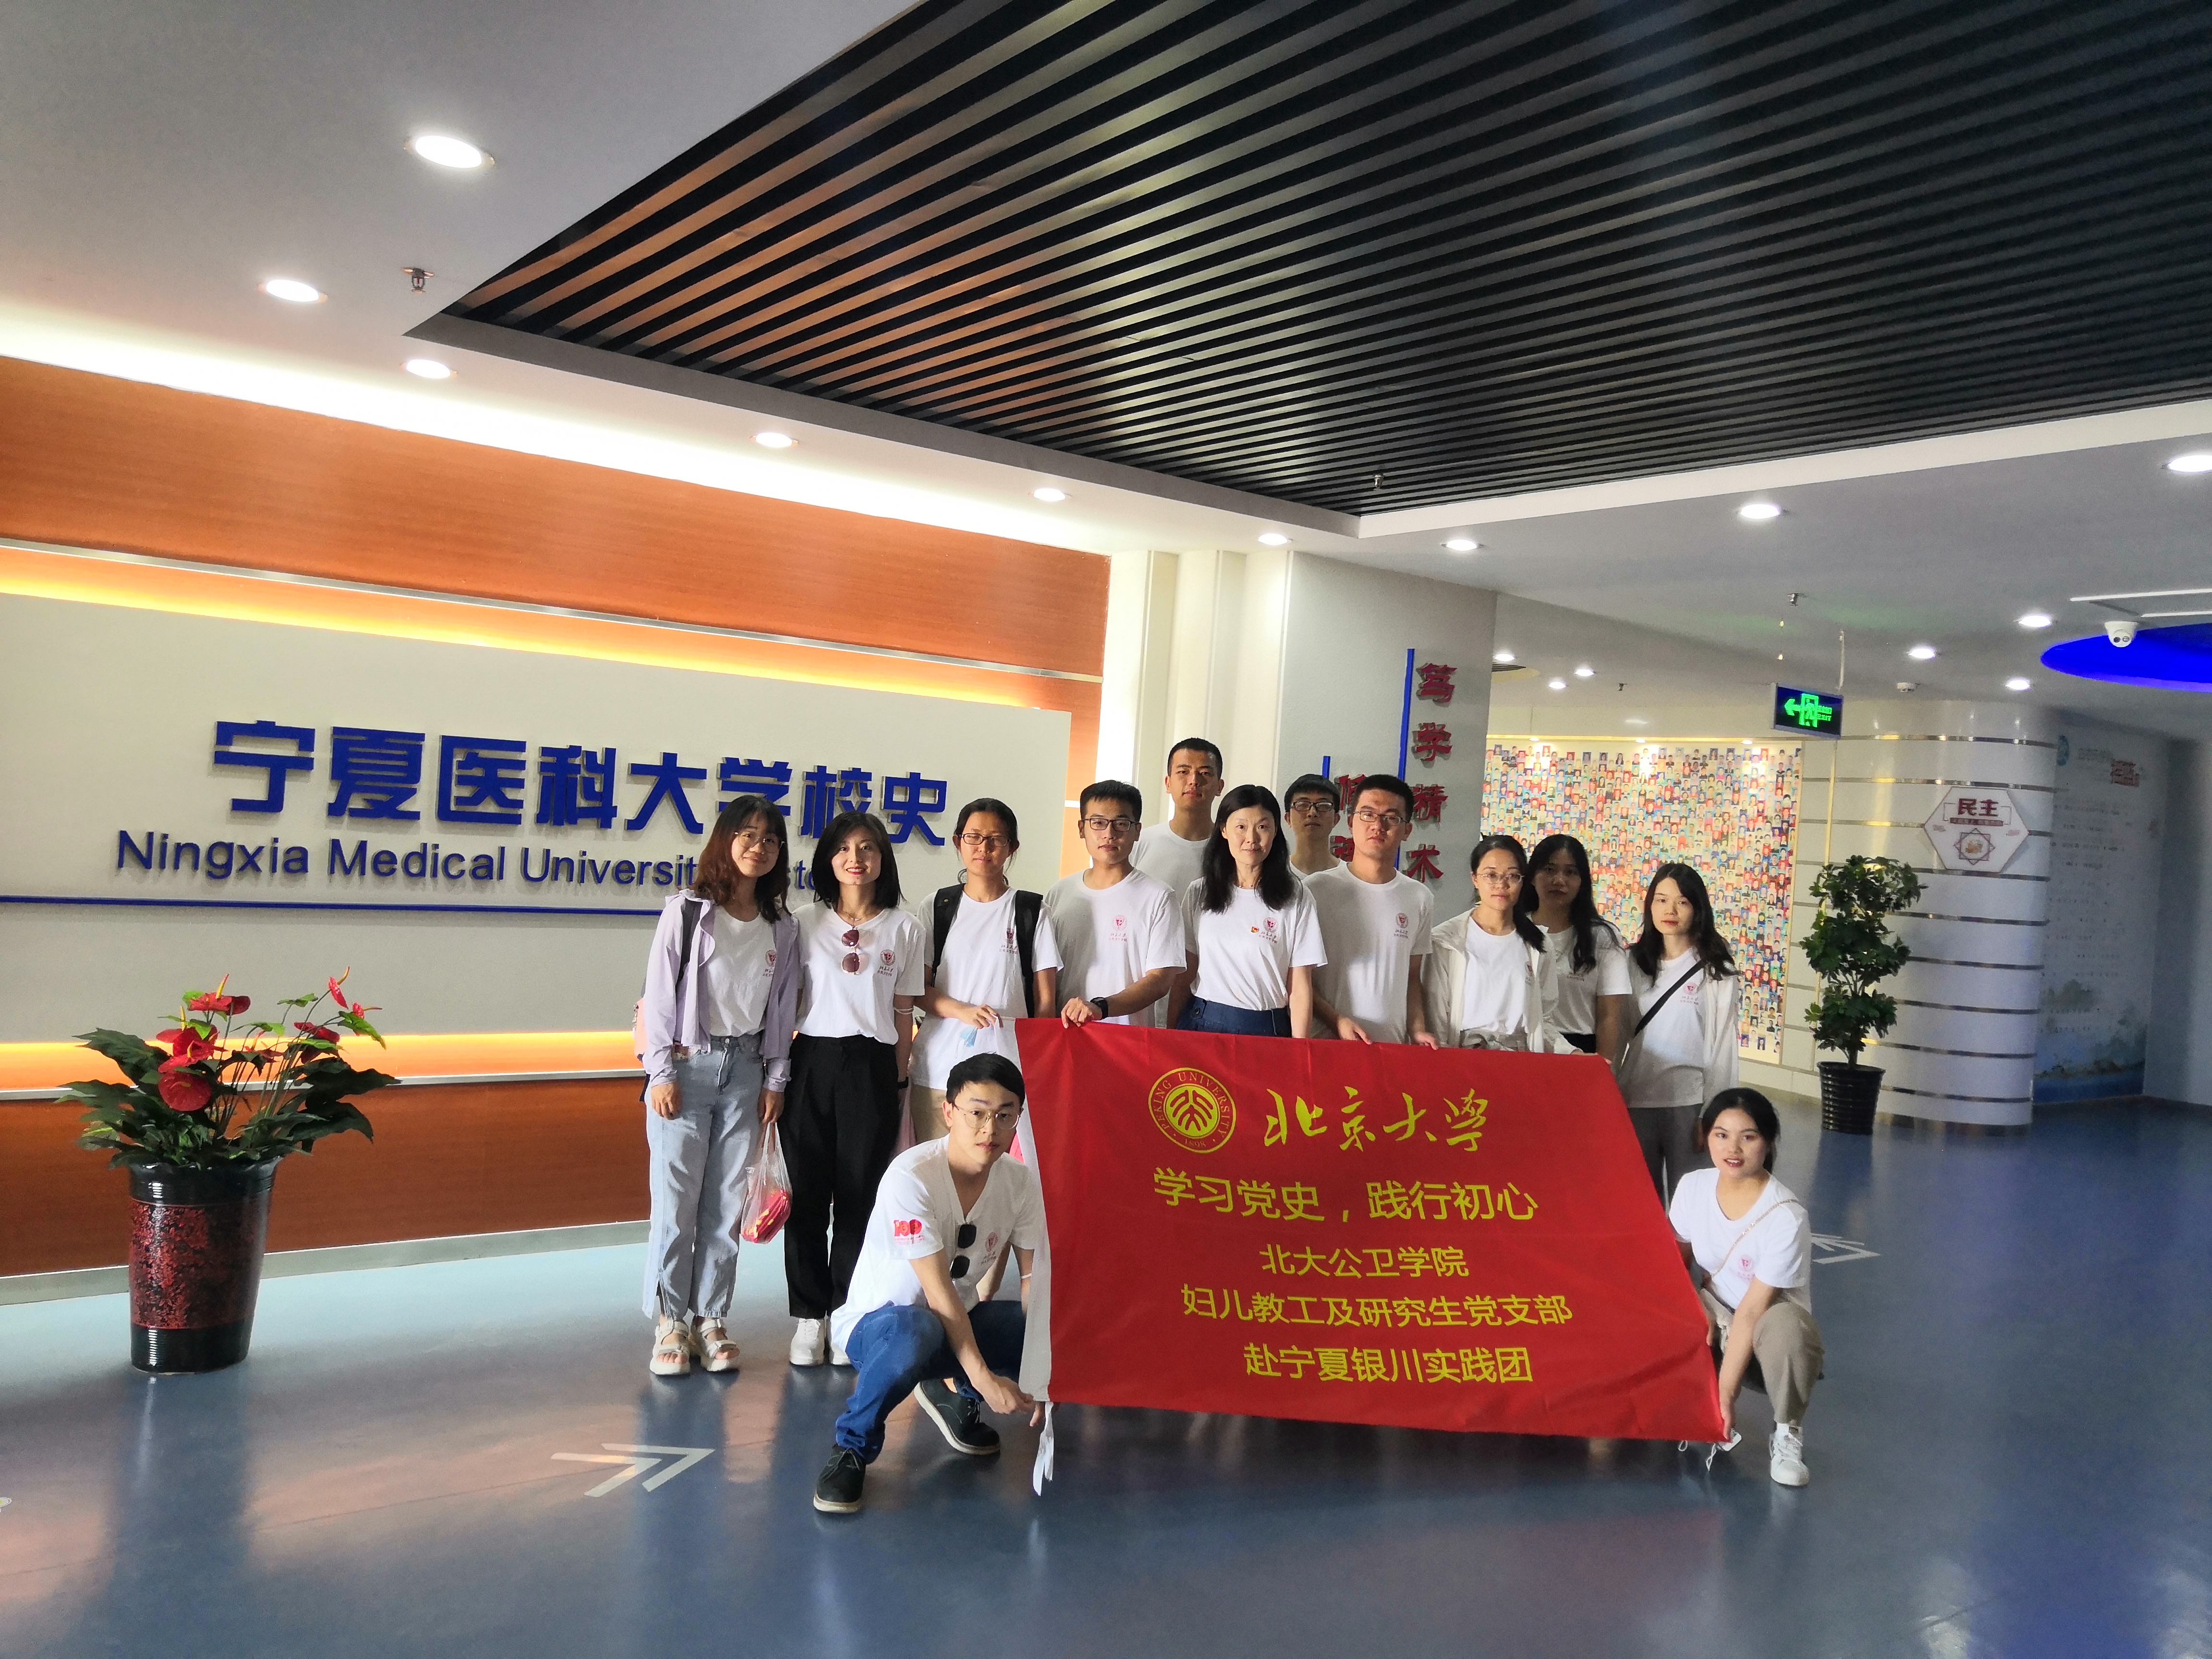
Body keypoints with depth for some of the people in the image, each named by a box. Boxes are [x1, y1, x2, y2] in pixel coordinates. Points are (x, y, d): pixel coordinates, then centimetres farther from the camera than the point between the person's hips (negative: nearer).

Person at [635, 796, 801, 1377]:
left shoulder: (782, 927, 8)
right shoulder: (687, 911, -3)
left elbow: (783, 1006, 10)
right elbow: (660, 994, -4)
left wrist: (775, 1079, 7)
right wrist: (661, 1073, -7)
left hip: (746, 1069, 3)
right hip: (688, 1064, -3)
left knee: (727, 1201, 5)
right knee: (676, 1199, -1)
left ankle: (711, 1318, 15)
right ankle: (670, 1322, 9)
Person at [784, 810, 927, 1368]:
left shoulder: (904, 930, 6)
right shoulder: (807, 923, 6)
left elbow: (904, 1011, 7)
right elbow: (788, 1001, 7)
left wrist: (899, 1081, 5)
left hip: (871, 1067, 0)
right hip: (813, 1061, 0)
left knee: (859, 1194, 3)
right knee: (808, 1191, 2)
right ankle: (810, 1314, 14)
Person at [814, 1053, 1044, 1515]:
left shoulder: (1021, 1183, -8)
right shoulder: (911, 1177, -26)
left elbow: (1036, 1281, -9)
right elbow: (938, 1291, -28)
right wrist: (984, 1377, -31)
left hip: (962, 1320, 6)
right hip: (877, 1322, -6)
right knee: (915, 1332, -41)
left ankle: (954, 1396, 12)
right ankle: (853, 1446, -12)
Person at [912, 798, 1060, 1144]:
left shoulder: (1031, 910, 5)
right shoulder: (938, 907, 10)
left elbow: (1045, 998, 5)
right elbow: (917, 988, 7)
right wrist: (962, 1010, -11)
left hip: (1007, 1068, -2)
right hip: (938, 1067, 2)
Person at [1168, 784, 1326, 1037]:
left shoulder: (1295, 898, -2)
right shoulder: (1198, 894, 5)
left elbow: (1300, 987, -4)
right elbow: (1184, 975, 5)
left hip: (1266, 1030, -2)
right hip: (1201, 1024, 2)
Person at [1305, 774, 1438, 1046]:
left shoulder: (1421, 899, 10)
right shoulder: (1316, 889, -2)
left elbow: (1412, 978, 15)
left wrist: (1417, 1029, 0)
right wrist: (1337, 1022, -13)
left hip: (1393, 1046, 3)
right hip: (1325, 1042, -3)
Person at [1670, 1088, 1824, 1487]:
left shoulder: (1786, 1217, -25)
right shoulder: (1693, 1187, -10)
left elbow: (1752, 1312, -26)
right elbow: (1676, 1259, 5)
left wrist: (1725, 1393, -26)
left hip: (1768, 1325, -4)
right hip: (1715, 1320, 4)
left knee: (1785, 1327, -39)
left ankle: (1787, 1433, -10)